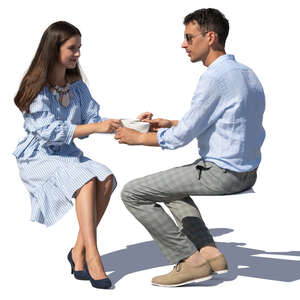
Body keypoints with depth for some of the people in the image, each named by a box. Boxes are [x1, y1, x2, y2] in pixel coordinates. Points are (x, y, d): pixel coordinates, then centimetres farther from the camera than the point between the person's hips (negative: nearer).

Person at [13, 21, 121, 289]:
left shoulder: (77, 86, 9)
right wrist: (96, 127, -27)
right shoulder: (36, 88, -11)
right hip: (38, 158, -6)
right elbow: (49, 131, -20)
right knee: (86, 181, -32)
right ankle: (92, 259, -32)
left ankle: (79, 251, -14)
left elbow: (92, 119, 5)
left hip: (67, 155, 6)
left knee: (106, 178, -23)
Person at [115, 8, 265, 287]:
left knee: (132, 193, -2)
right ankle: (208, 251, 16)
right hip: (246, 172, 10)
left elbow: (183, 136, -16)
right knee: (171, 186, 32)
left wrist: (138, 138, 0)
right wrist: (168, 123, 19)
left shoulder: (214, 78, -19)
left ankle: (189, 260, 0)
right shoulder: (246, 74, 11)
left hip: (220, 173, -10)